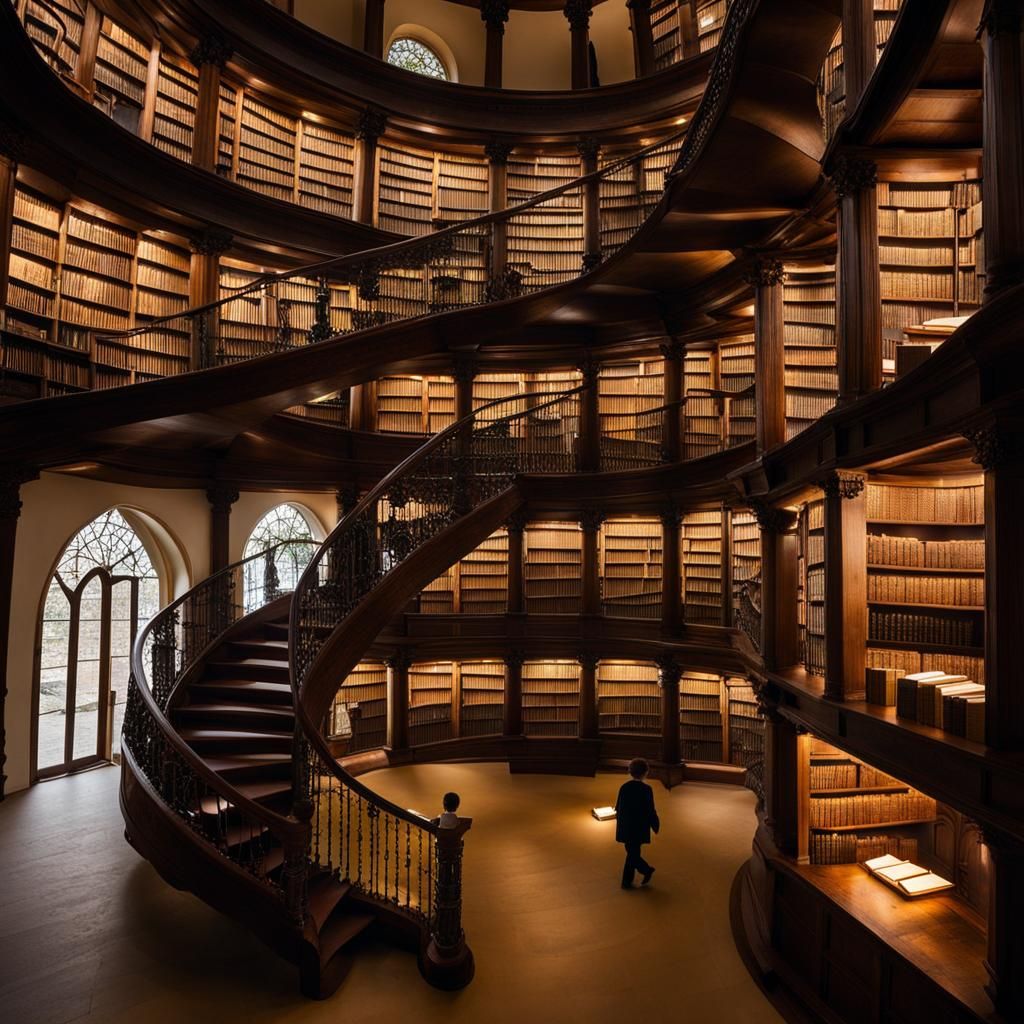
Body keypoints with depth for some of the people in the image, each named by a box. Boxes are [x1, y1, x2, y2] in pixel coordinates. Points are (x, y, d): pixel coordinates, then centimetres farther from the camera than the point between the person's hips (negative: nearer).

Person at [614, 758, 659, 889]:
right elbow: (650, 810, -12)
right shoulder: (646, 789, -17)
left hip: (625, 827, 4)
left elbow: (618, 807, 5)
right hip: (639, 828, -4)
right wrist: (656, 825, 4)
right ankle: (626, 881, 19)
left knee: (632, 853, 20)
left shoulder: (624, 787, -4)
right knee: (633, 854, 8)